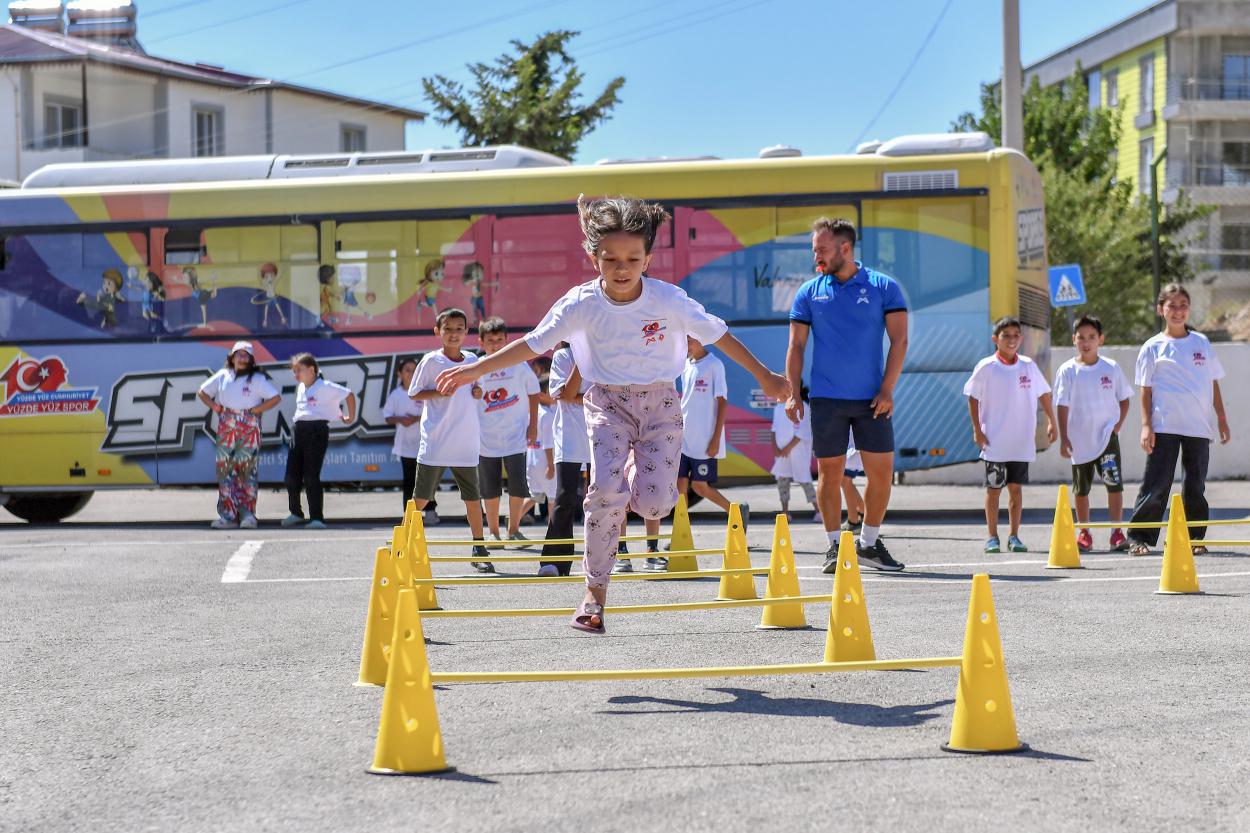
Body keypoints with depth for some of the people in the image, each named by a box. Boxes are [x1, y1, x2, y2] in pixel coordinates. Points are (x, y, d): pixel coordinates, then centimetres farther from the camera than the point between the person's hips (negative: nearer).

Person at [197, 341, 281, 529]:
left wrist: (256, 410, -9)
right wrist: (215, 407, 7)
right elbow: (202, 392, 20)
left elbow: (275, 398, -6)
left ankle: (248, 514, -2)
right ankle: (227, 515, 4)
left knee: (247, 470, -4)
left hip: (249, 430, -3)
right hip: (226, 429, 3)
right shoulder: (222, 376, 11)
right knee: (224, 469, 1)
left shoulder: (258, 379, 0)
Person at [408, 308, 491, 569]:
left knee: (473, 497, 6)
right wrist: (439, 392, -15)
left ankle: (479, 551, 14)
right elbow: (414, 393, 0)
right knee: (421, 498, 0)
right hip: (434, 443, -4)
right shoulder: (431, 361, -3)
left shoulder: (472, 360, 9)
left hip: (466, 443, 4)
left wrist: (477, 391, -1)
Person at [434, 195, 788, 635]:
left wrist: (764, 376, 2)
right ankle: (595, 594, -11)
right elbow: (533, 344, -6)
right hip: (608, 403, 0)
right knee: (606, 490, -22)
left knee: (654, 504, -14)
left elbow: (718, 335, -4)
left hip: (659, 401, 0)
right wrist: (476, 369, -10)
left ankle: (645, 480, 27)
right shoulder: (581, 304, -13)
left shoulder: (670, 299, -14)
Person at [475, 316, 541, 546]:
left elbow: (533, 393, 9)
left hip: (515, 436, -1)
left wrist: (533, 425, 6)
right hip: (486, 438, 1)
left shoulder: (519, 365, -3)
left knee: (518, 485, -6)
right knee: (490, 488, 6)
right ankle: (493, 532, 17)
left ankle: (513, 530, 7)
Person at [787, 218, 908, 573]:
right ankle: (834, 546, 13)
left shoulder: (883, 287, 1)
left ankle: (869, 542, 17)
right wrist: (794, 393, -2)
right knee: (830, 473, 1)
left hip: (872, 398, 0)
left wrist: (887, 389, -9)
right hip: (826, 398, 0)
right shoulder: (809, 293, 6)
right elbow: (796, 346, 8)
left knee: (882, 471, 0)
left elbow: (899, 340, -1)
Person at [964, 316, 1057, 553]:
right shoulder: (986, 367, -5)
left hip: (1022, 442, 3)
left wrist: (1051, 422, 14)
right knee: (994, 488, 2)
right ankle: (992, 537, 9)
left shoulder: (1028, 366, 4)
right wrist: (977, 430, -4)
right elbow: (973, 398, -1)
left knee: (1016, 487, 6)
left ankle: (1014, 536, 13)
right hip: (994, 442, -3)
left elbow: (1043, 393, 16)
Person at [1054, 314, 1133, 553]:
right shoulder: (1067, 370, -1)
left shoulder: (1111, 368, 2)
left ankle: (1117, 533, -9)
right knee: (1081, 489, 10)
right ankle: (1084, 534, 21)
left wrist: (1118, 424, -3)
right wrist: (1063, 438, -7)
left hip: (1107, 436, -1)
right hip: (1079, 440, 1)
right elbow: (1062, 406, -2)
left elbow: (1124, 399, 10)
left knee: (1114, 484, -11)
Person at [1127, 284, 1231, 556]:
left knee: (1195, 485, 5)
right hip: (1164, 426, -3)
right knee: (1157, 484, -6)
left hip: (1199, 426, 3)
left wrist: (1222, 419, 11)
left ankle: (1194, 539, 13)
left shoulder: (1201, 343, 12)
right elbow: (1145, 390, 3)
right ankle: (1139, 537, 1)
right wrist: (1146, 425, -6)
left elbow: (1213, 384, 16)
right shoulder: (1153, 347, 4)